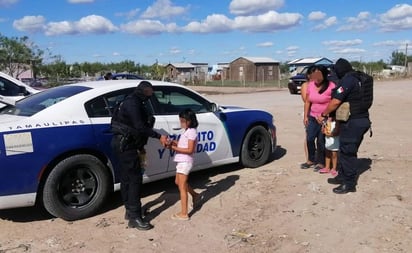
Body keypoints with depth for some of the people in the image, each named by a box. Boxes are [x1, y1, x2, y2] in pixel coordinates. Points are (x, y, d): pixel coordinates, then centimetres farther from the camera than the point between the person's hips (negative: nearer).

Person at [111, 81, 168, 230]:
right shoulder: (132, 103, -15)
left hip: (122, 144, 11)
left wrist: (140, 147, 19)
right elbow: (140, 127, -24)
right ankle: (135, 218, -6)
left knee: (126, 177, 16)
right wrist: (159, 137, -19)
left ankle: (129, 210, 26)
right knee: (135, 179, -10)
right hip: (124, 145, -11)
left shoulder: (134, 103, 17)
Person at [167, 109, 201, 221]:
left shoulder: (191, 132, -16)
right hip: (181, 161, 10)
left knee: (182, 187, -6)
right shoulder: (187, 131, 13)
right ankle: (195, 195, 38)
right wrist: (174, 142, -1)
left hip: (185, 162, -10)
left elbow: (189, 150, -22)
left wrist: (174, 148, -22)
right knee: (178, 182, 23)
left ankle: (184, 214, 0)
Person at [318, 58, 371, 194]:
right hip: (361, 120, 9)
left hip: (353, 122, -9)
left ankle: (349, 184, 5)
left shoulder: (347, 81, -15)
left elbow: (336, 102, -18)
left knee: (347, 152, -2)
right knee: (345, 150, 17)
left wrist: (324, 114, -4)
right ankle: (343, 176, 28)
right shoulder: (357, 79, 14)